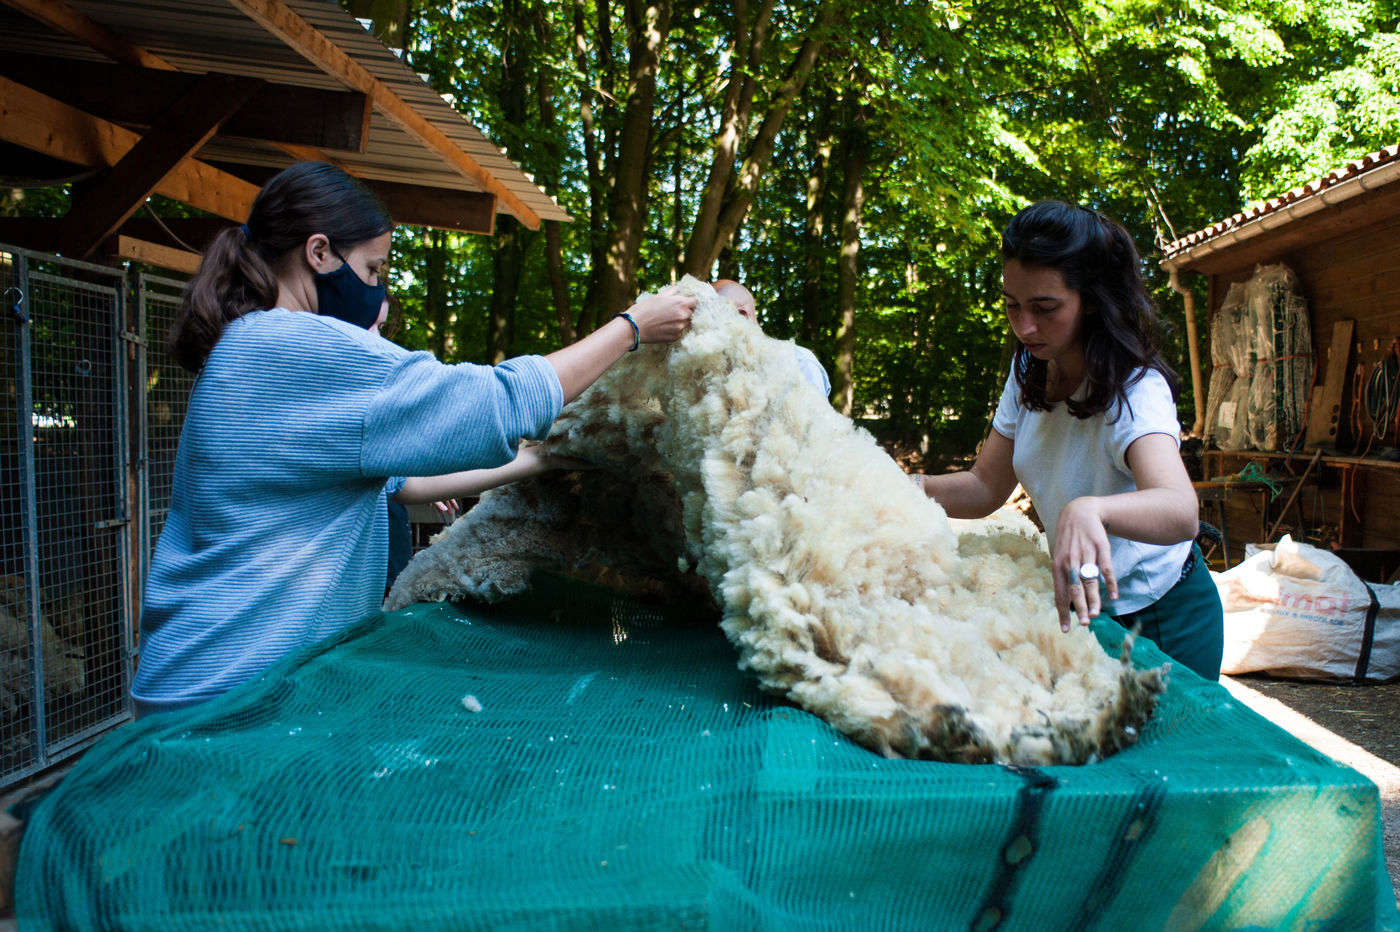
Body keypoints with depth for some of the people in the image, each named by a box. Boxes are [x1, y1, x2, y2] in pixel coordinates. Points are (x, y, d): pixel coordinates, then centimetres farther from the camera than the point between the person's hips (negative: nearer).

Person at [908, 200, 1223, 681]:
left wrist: (1089, 509, -67)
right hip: (1083, 609, 6)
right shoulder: (1030, 372, -6)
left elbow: (1181, 513, -47)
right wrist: (919, 488, -24)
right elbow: (986, 486, -4)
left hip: (1164, 623, -6)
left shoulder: (1135, 390, -29)